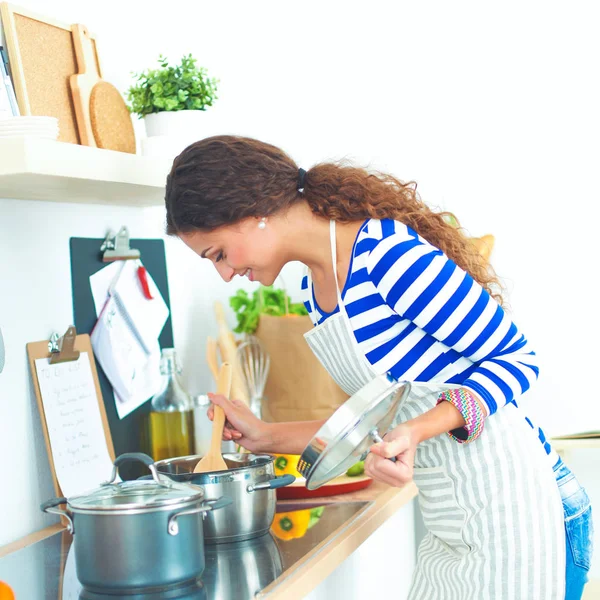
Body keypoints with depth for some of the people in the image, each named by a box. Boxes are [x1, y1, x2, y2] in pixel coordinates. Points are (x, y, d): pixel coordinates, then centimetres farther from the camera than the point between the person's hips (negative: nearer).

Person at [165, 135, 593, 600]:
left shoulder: (389, 253, -19)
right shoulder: (314, 290, 9)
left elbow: (515, 359, -13)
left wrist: (417, 431, -26)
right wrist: (268, 436, 10)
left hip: (512, 513, -8)